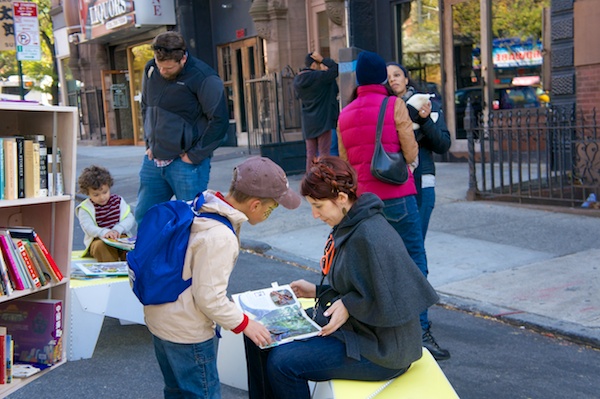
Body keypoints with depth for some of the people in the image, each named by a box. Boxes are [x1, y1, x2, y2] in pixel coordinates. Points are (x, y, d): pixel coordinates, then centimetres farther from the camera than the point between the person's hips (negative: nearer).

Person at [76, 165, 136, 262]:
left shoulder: (118, 200, 11)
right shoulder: (85, 208, 2)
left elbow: (129, 219, 1)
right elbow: (88, 227, -14)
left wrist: (117, 229, -21)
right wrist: (104, 232, -36)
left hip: (120, 236, 2)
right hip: (98, 240, -2)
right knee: (100, 246, -37)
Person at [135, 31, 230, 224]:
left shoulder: (203, 78, -15)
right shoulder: (150, 70, 5)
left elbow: (219, 120, -15)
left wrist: (195, 155, -14)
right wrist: (149, 143, 11)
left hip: (187, 163, -6)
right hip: (154, 160, 7)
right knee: (143, 216, 14)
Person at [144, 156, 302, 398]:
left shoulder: (198, 207, 0)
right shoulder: (219, 237, -28)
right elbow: (209, 297, -25)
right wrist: (243, 324, -12)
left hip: (159, 317, 9)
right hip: (186, 332, -9)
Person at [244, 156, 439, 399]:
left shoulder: (371, 237, -26)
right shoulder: (347, 227, 4)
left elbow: (395, 303, -25)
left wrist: (350, 306, -22)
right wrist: (316, 290, 6)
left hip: (380, 349, -10)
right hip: (348, 327, 10)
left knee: (282, 363, -19)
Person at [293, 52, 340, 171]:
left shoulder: (297, 80, 8)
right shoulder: (319, 77, -13)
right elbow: (336, 69, -8)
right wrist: (322, 59, 0)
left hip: (307, 123, 7)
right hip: (322, 121, -6)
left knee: (310, 155, 9)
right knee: (324, 154, -3)